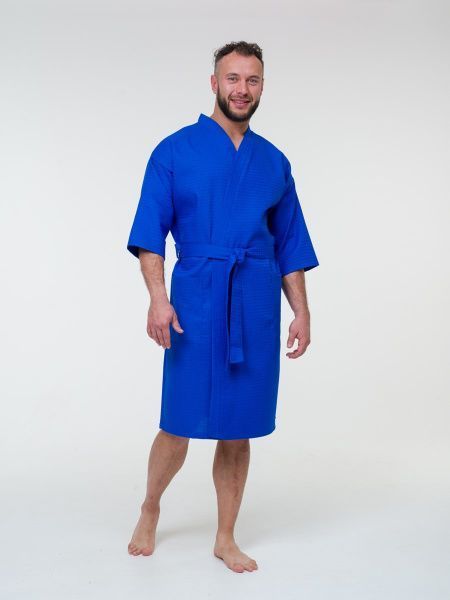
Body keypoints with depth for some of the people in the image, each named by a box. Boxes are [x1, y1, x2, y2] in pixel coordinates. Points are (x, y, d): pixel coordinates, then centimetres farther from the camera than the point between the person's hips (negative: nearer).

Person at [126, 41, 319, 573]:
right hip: (196, 302, -3)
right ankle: (149, 510, 30)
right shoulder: (175, 150, 3)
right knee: (180, 425, 0)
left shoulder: (274, 162, 13)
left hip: (258, 307, 3)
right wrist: (158, 297, -15)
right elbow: (150, 233, -2)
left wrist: (301, 310, 8)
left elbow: (290, 245, 15)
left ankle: (226, 539, 25)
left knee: (237, 430, 8)